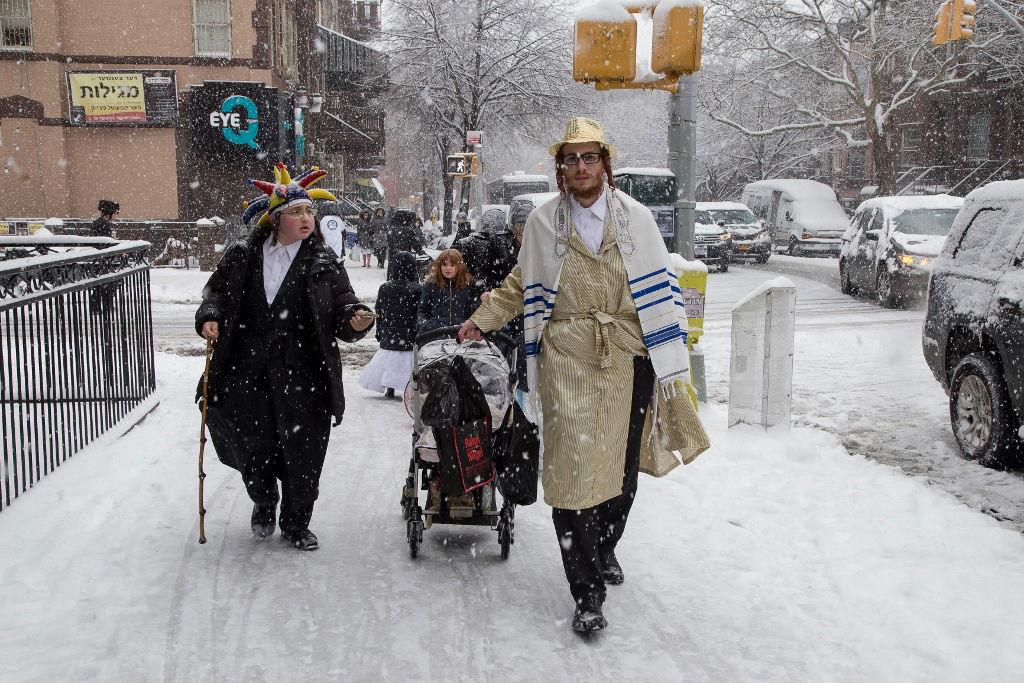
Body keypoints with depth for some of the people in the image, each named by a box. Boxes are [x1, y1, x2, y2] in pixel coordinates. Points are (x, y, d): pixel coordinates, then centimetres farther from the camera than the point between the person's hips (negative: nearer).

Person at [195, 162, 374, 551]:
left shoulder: (323, 262, 3)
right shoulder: (243, 256, 4)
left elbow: (342, 306, 1)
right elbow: (217, 291, 15)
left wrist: (355, 321, -20)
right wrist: (209, 318, -5)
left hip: (302, 372, -1)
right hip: (247, 370, 1)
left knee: (302, 451, 3)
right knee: (252, 445, 10)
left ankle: (296, 524, 25)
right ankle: (263, 505, 40)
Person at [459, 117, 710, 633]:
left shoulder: (634, 217, 5)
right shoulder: (544, 222, 6)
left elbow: (660, 289, 6)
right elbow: (519, 286, 17)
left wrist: (671, 356, 1)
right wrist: (480, 321, 9)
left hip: (627, 359, 1)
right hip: (567, 361, -1)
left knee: (622, 464, 11)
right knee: (573, 469, -8)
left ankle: (605, 547, 39)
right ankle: (587, 591, 0)